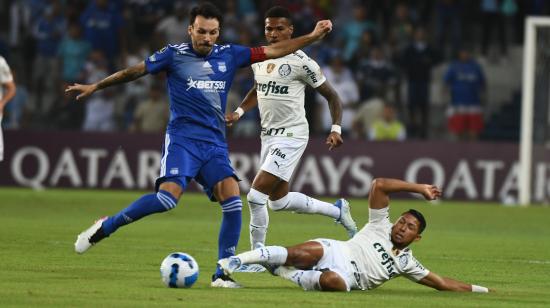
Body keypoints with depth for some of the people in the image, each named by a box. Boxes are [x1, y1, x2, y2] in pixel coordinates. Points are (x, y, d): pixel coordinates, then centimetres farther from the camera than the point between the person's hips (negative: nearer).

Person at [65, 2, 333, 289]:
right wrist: (94, 87, 12)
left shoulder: (229, 55, 9)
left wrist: (312, 36, 10)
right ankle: (106, 227, -6)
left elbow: (272, 51, 14)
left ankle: (222, 275, -7)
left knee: (232, 200, -16)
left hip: (215, 144, 4)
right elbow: (135, 71, 8)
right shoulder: (174, 55, 0)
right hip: (182, 138, -4)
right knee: (168, 197, -25)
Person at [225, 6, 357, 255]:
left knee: (256, 195, -15)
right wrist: (239, 112, 11)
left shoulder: (301, 62, -13)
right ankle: (337, 210, 34)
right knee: (279, 200, 16)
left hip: (291, 135, -8)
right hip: (268, 135, 8)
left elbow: (331, 96, -6)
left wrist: (336, 129, -16)